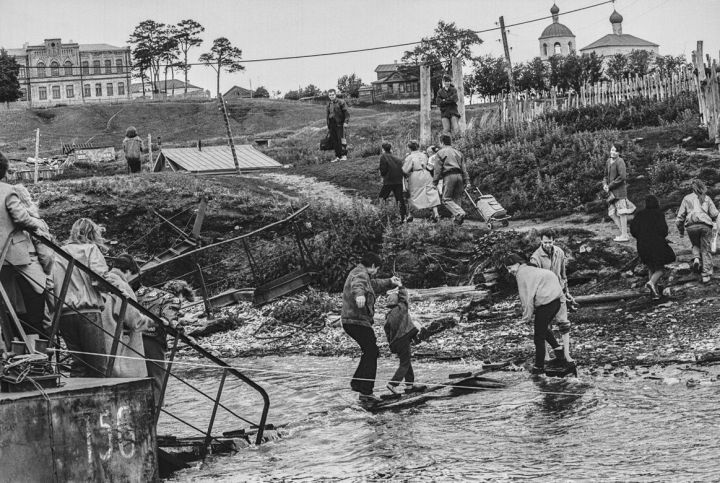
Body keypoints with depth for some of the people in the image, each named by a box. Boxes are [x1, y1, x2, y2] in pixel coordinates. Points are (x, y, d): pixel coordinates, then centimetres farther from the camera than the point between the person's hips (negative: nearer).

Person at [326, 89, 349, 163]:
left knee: (342, 140, -9)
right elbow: (327, 116, 23)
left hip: (339, 124, -6)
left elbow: (346, 112, -5)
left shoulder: (341, 102, -1)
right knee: (334, 141, 4)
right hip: (332, 125, 6)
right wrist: (328, 127, 20)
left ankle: (344, 156, -6)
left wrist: (346, 121, -15)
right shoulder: (329, 104, 17)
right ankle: (337, 156, 9)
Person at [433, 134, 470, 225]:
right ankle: (456, 217, 7)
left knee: (446, 199, -4)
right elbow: (464, 168, 18)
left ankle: (459, 213, -23)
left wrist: (435, 182, 0)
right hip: (459, 176, 6)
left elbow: (437, 169, -2)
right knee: (457, 198, 12)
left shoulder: (440, 153, 5)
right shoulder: (458, 152, 22)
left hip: (449, 176, -6)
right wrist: (467, 181, 16)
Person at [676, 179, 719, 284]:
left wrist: (681, 231, 19)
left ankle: (696, 258, -5)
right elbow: (714, 214, 6)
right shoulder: (706, 198, 13)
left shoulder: (687, 198, 13)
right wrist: (714, 223, 27)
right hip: (705, 225, 0)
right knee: (706, 250, 8)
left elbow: (680, 216, 9)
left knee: (696, 245, 25)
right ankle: (706, 274, 2)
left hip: (691, 226, 1)